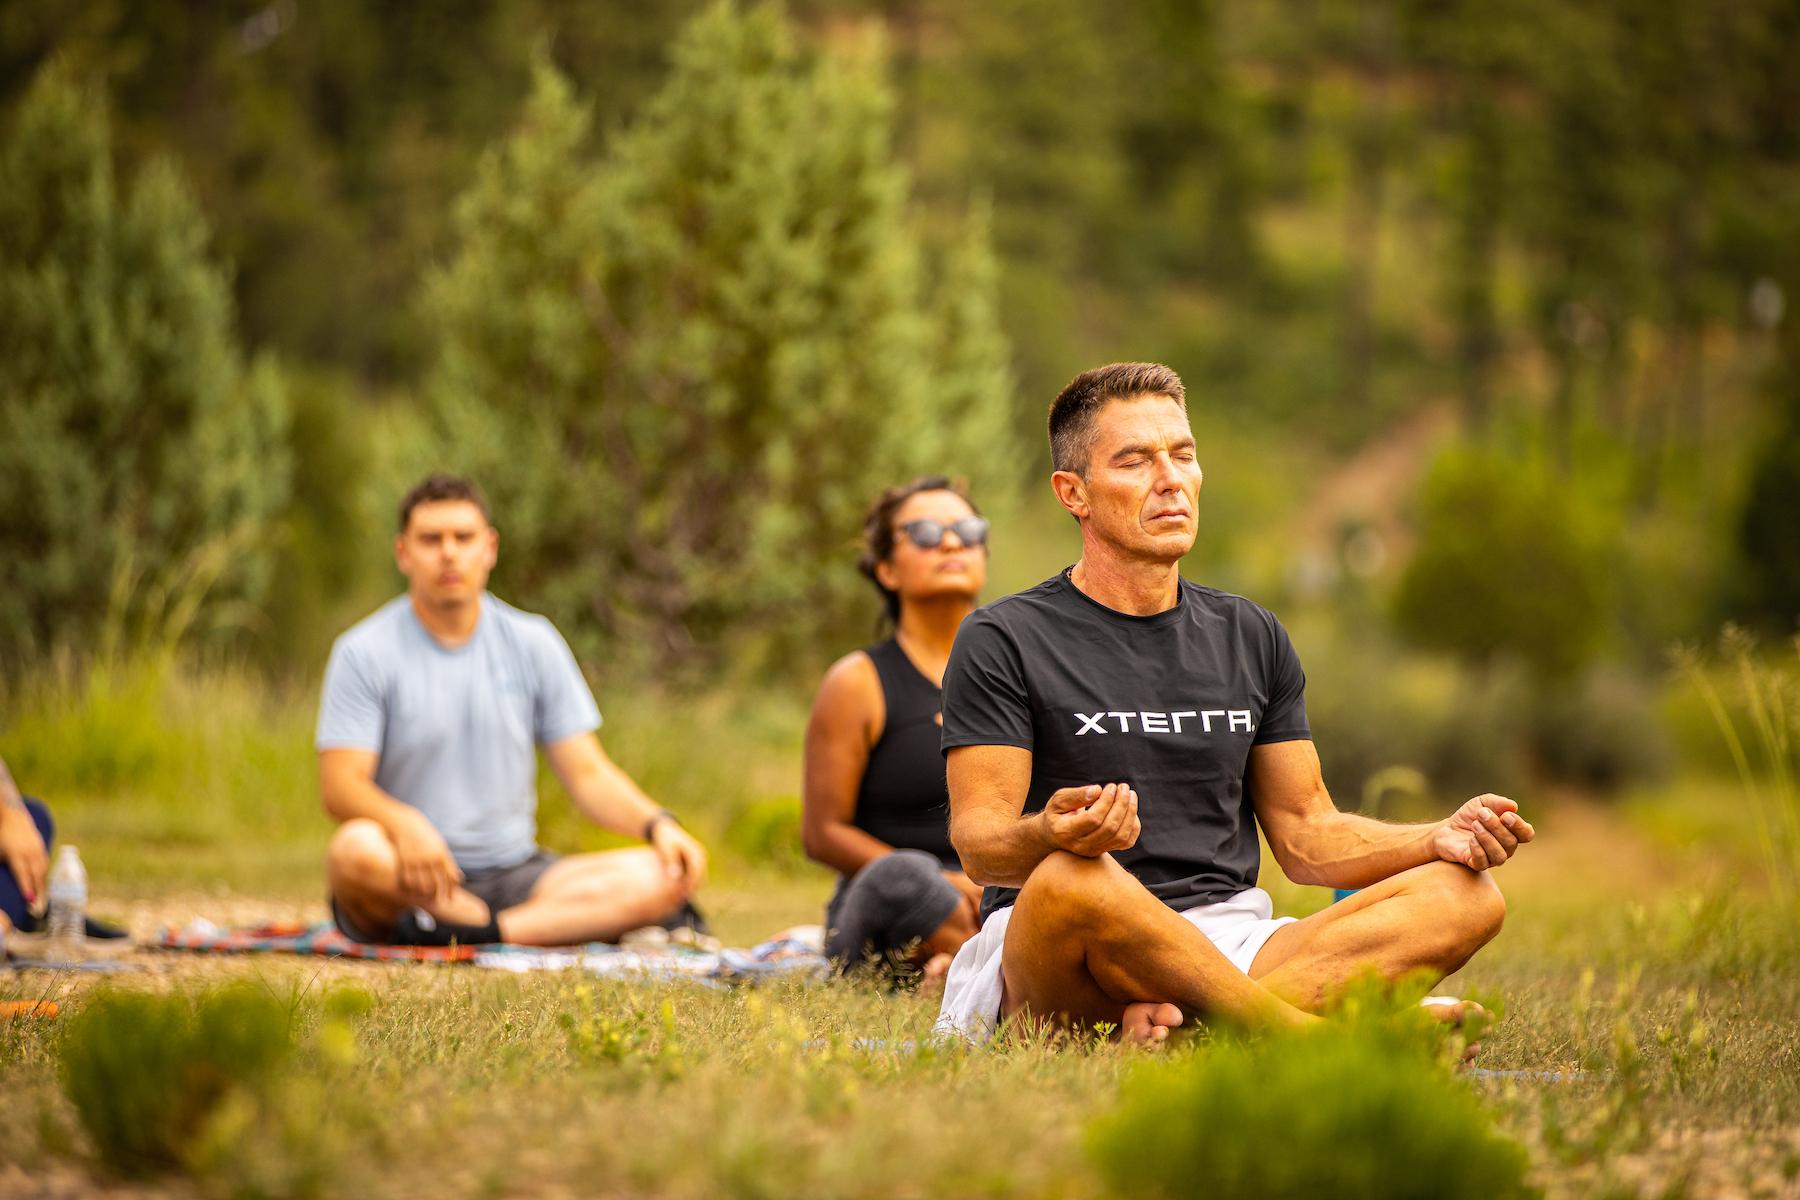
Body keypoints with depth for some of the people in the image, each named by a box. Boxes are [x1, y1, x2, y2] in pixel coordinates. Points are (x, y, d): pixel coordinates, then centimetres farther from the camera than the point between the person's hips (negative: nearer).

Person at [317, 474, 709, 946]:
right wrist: (404, 824, -34)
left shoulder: (533, 644, 8)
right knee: (357, 849, -39)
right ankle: (576, 920, -29)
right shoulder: (365, 653, -3)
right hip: (410, 885, -3)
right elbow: (339, 785, -12)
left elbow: (587, 773, 8)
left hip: (513, 870, 3)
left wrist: (658, 824, -12)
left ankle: (478, 932, -32)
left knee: (661, 878, -20)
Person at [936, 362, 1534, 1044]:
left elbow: (1305, 835, 20)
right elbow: (977, 844, -7)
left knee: (1468, 897, -15)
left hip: (1227, 947, 6)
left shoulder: (1251, 638, 20)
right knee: (1071, 880, -40)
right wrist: (1048, 834, -31)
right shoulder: (1003, 640, 3)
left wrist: (1442, 839, 1)